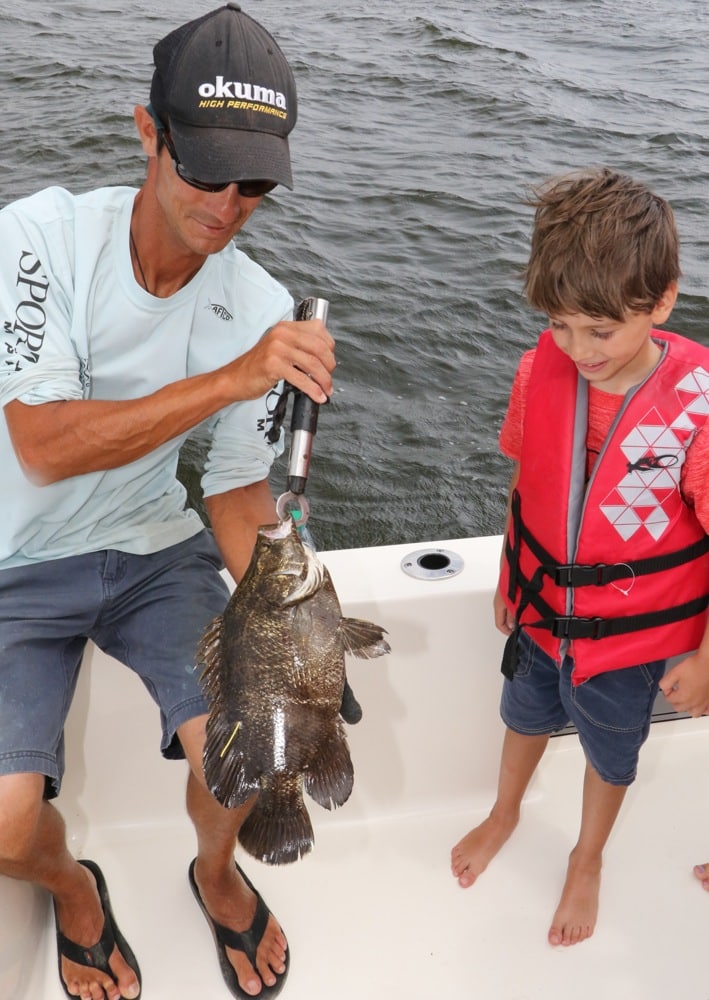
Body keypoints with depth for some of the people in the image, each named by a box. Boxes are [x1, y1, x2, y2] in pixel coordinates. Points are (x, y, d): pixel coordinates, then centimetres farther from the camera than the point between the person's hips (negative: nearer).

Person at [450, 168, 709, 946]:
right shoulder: (544, 369, -18)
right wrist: (510, 579, 9)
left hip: (631, 634, -3)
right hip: (541, 608, 3)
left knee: (610, 753, 24)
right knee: (526, 716, 29)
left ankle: (587, 859, 56)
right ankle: (504, 814, 62)